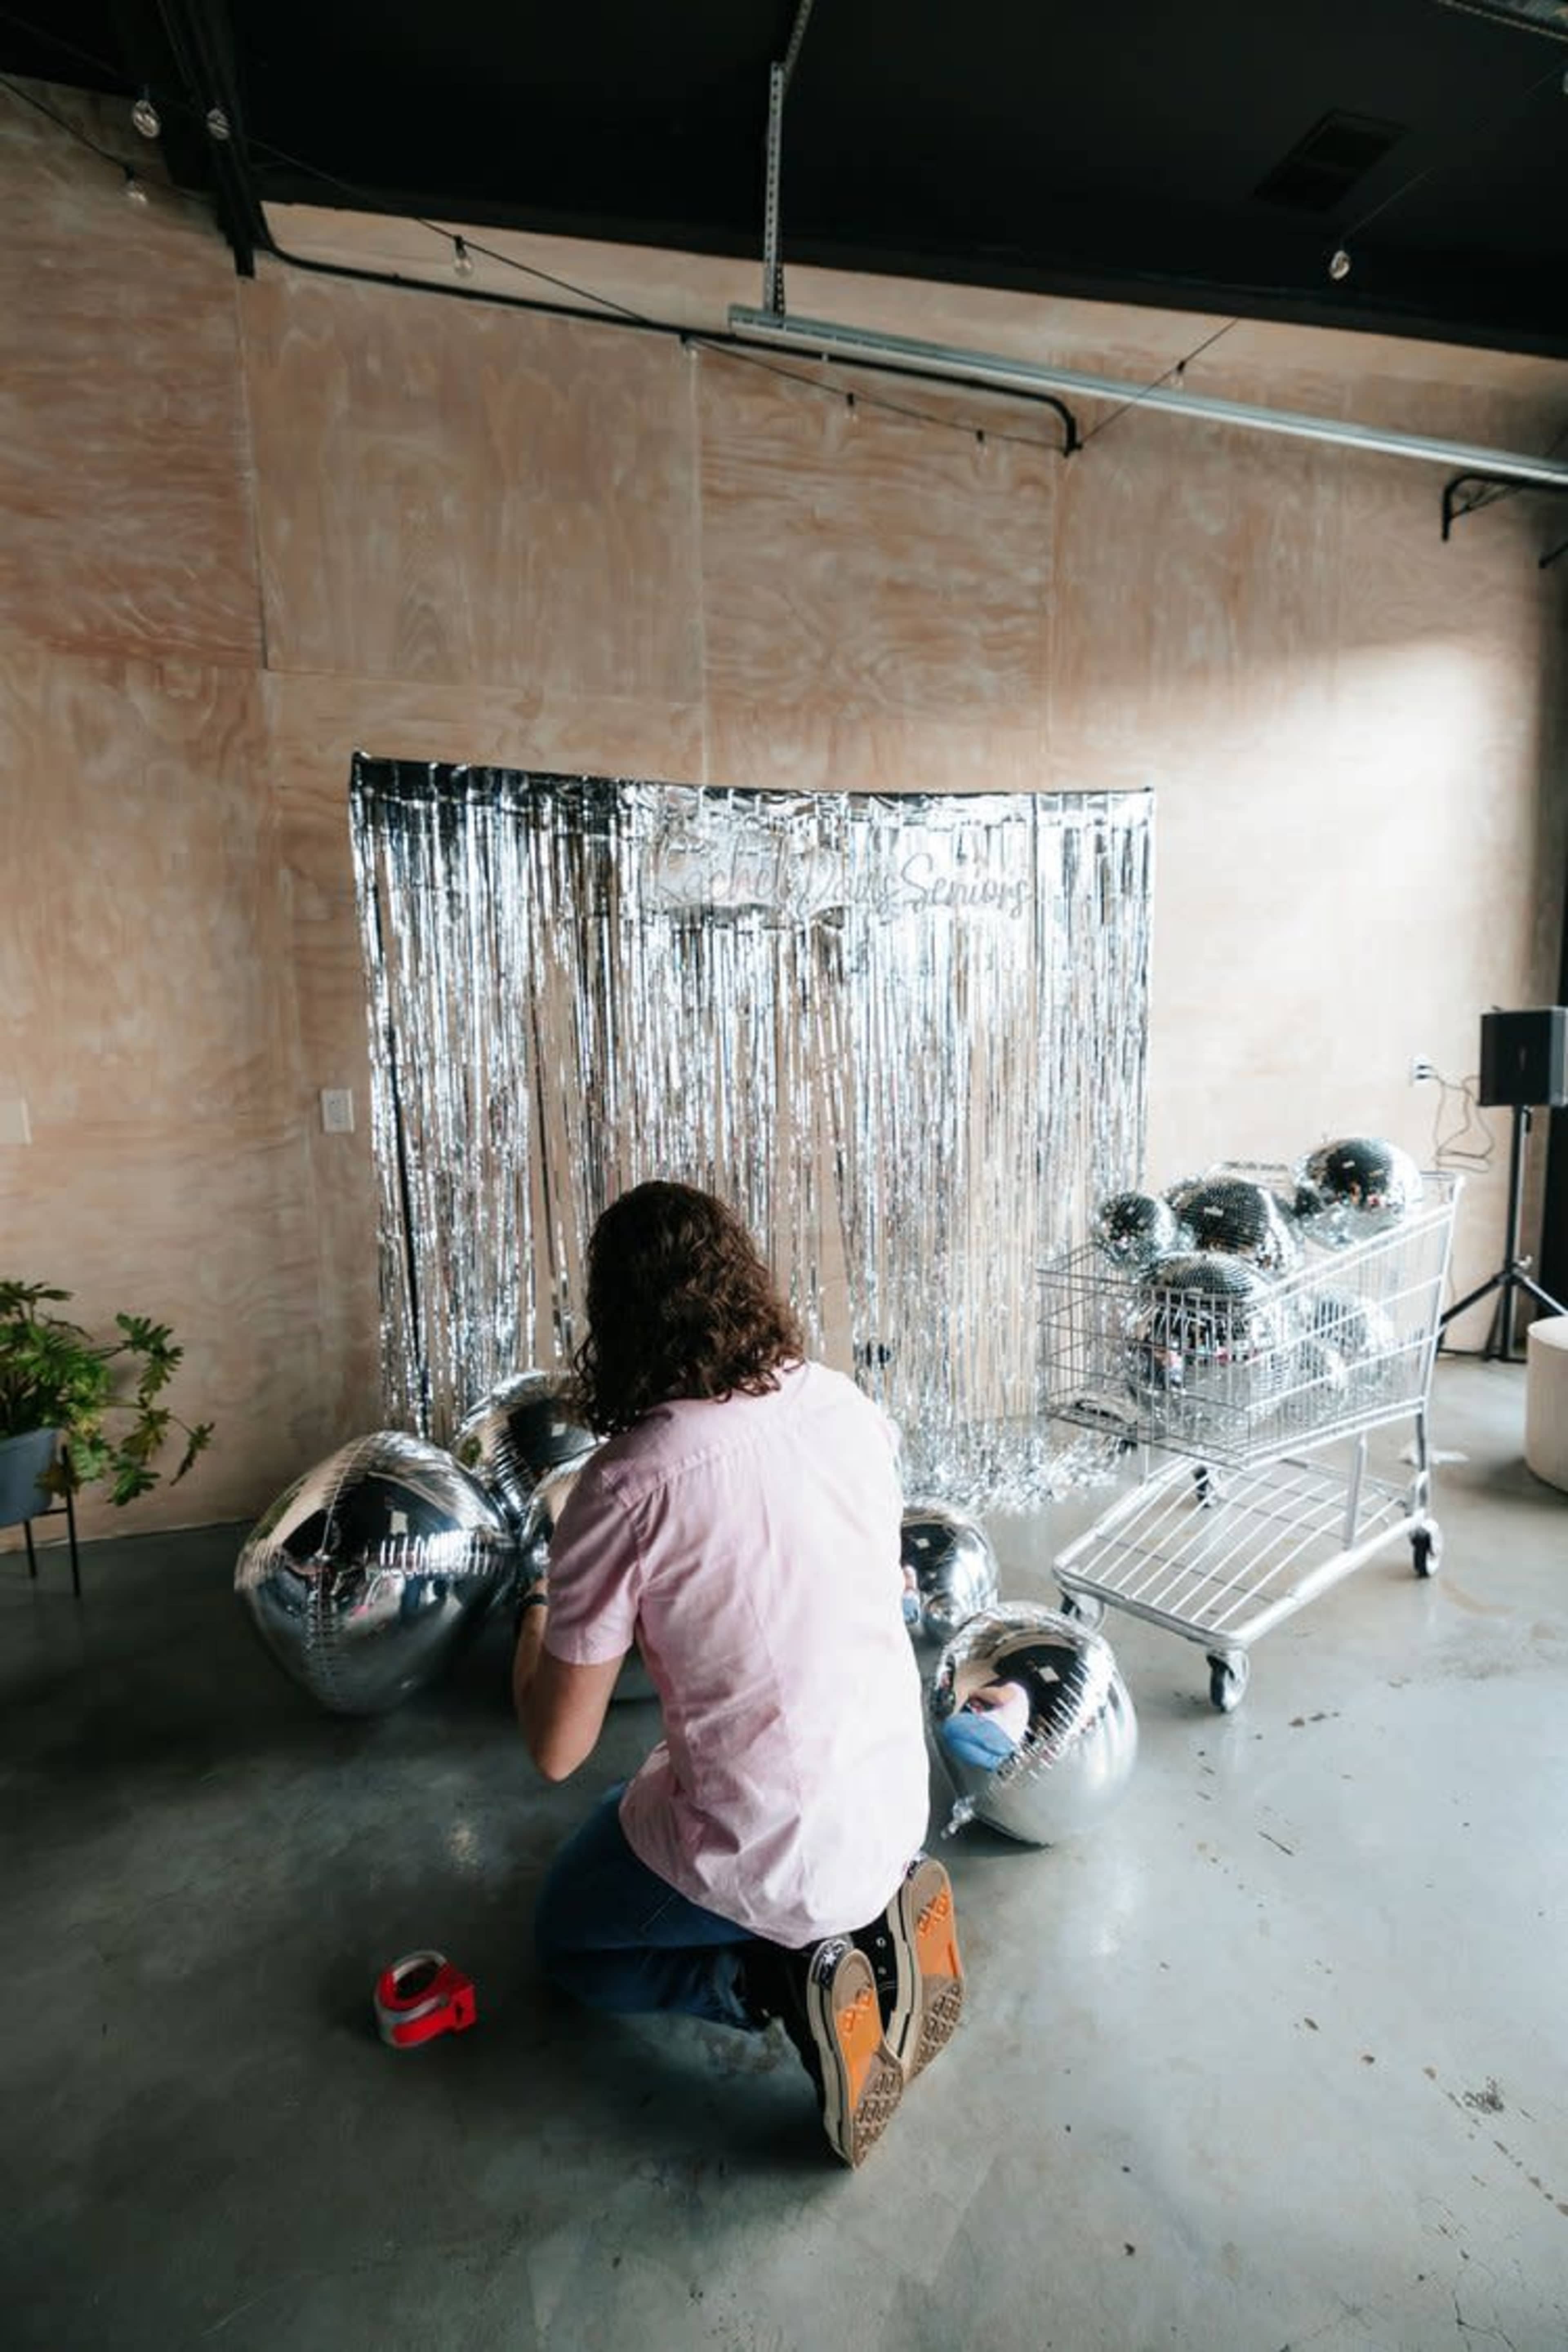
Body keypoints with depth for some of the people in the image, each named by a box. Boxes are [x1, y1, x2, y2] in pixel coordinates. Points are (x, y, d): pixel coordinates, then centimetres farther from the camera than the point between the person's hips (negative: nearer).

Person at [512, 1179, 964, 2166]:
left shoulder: (629, 1483, -26)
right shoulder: (850, 1406, -9)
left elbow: (557, 1749, -15)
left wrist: (536, 1623, 5)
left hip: (765, 1858, -5)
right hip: (900, 1808, 6)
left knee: (565, 1939, 27)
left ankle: (786, 1985, 3)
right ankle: (877, 1918, 12)